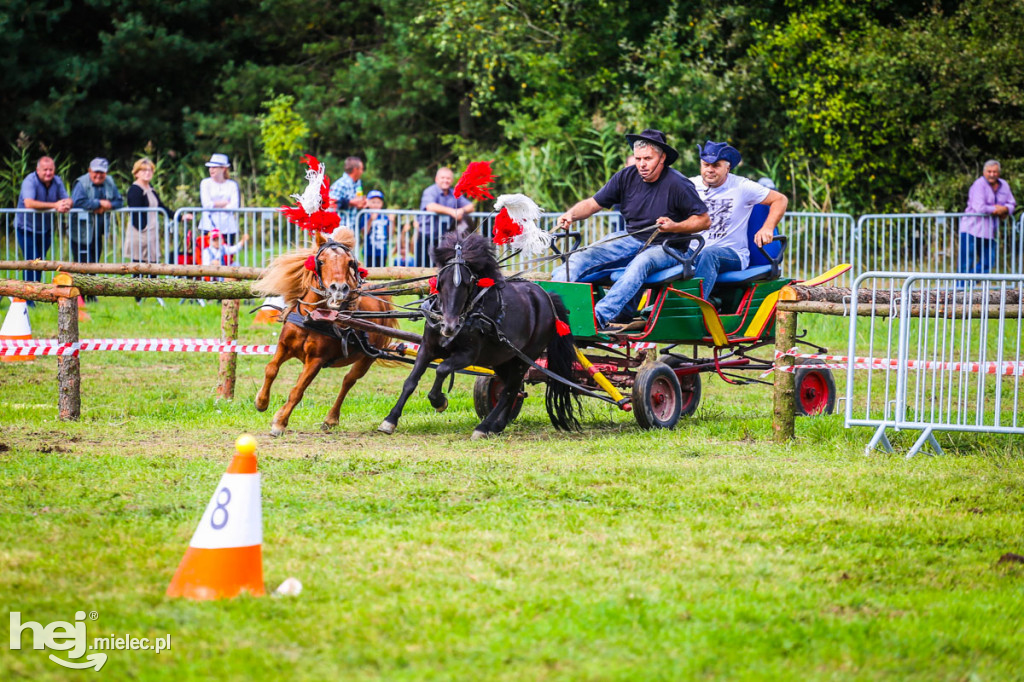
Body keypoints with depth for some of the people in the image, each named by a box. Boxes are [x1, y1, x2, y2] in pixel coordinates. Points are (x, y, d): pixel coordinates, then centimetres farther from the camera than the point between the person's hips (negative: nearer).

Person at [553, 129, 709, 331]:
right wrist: (571, 215, -17)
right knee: (582, 257, -17)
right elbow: (593, 203, 4)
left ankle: (600, 316, -52)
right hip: (631, 241, 5)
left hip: (665, 247, -5)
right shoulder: (627, 177, 1)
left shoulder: (677, 184, -12)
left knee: (640, 263, -39)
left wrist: (675, 227, -24)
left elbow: (704, 221, -9)